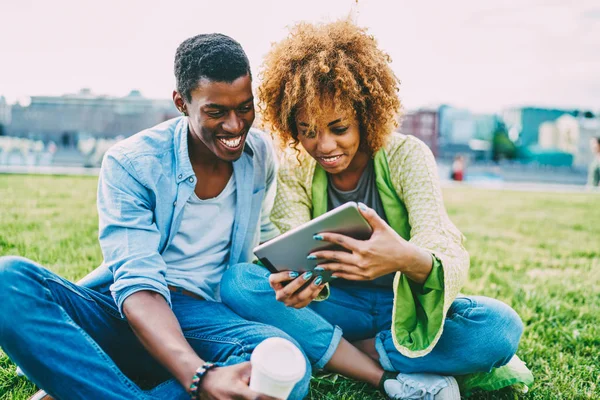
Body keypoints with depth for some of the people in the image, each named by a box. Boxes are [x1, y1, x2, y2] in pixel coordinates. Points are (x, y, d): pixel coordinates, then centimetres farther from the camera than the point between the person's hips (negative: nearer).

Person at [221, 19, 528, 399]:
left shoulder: (406, 156, -14)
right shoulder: (294, 169, -6)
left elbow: (451, 260, -24)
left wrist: (408, 258, -49)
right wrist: (294, 282, -42)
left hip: (407, 308, -1)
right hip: (338, 305, 2)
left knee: (501, 326, -30)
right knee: (237, 282, -24)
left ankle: (334, 353, -17)